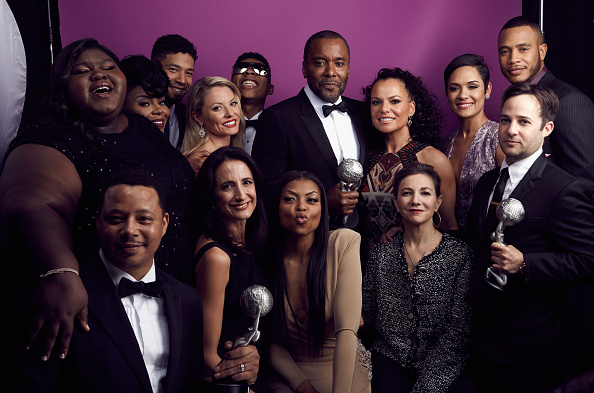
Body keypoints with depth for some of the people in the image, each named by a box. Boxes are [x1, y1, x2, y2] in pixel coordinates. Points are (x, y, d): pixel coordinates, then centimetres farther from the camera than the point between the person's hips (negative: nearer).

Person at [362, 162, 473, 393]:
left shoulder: (459, 254, -4)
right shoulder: (381, 255, 5)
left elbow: (458, 329, -6)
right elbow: (367, 315, 12)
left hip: (441, 366, -1)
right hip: (391, 359, 2)